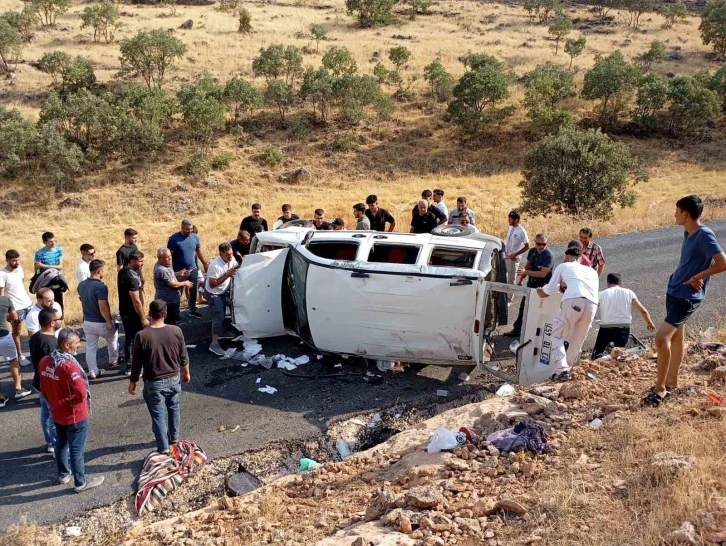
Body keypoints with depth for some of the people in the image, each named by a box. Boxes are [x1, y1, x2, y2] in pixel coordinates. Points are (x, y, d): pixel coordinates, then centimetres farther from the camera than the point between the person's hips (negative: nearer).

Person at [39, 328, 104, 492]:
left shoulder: (44, 362, -4)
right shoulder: (69, 365, -30)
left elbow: (44, 389, 8)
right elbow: (81, 392, -36)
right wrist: (73, 401, -14)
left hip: (56, 413, 8)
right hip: (75, 415, -8)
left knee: (61, 444, 25)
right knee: (76, 449, 7)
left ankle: (63, 474, 42)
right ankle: (80, 483, 20)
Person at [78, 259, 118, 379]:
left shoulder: (81, 285, 1)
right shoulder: (101, 287, -24)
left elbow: (82, 303, 12)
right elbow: (103, 307, -27)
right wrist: (109, 322, -17)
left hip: (87, 322, 6)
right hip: (101, 322, -6)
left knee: (90, 348, 10)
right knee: (113, 339, 22)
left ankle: (93, 372, 11)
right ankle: (113, 361, 39)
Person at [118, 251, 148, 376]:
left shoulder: (122, 272, 3)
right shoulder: (132, 278, -27)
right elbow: (136, 301, -25)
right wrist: (143, 318, -20)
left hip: (124, 312, 10)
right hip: (132, 314, -10)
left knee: (129, 339, 19)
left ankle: (128, 366, 30)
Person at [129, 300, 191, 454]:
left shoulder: (142, 336, -20)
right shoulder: (176, 331, -12)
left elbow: (136, 363, -11)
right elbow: (184, 356, -1)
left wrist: (132, 382, 4)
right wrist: (186, 373, 16)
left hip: (154, 383, -3)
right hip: (174, 379, 3)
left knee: (158, 415, 10)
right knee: (173, 408, 25)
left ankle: (164, 448, 18)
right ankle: (174, 438, 42)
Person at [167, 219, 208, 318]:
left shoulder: (195, 237, -1)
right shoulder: (174, 239, -15)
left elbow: (199, 251, 11)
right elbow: (169, 255, -15)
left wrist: (205, 264, 11)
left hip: (193, 270, 5)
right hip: (179, 272, -5)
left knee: (193, 291, 16)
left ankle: (192, 310, 33)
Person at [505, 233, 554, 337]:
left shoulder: (549, 256, -22)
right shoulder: (532, 251, 0)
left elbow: (543, 274, -27)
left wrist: (525, 272, -31)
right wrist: (520, 279, 10)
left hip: (542, 287, -7)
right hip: (531, 284, 7)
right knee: (523, 306, 16)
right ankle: (517, 329, 28)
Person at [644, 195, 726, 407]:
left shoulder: (705, 235, -21)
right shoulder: (688, 233, 6)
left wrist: (698, 277, -17)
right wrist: (682, 278, 5)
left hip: (687, 297, -10)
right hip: (674, 290, 10)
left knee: (661, 337, -17)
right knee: (675, 336, 18)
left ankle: (660, 387, -6)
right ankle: (672, 382, 30)